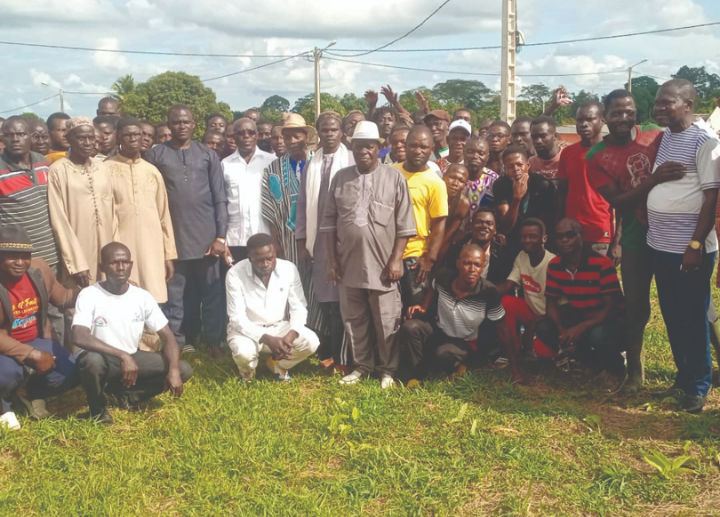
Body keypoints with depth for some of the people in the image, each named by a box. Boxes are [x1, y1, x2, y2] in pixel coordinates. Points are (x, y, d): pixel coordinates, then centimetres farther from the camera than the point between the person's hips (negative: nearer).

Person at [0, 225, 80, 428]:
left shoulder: (39, 269, -8)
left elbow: (63, 298, 9)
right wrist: (32, 355, -28)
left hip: (36, 340, 5)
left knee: (71, 373, -14)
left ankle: (35, 394, 20)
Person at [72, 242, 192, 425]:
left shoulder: (142, 297, -5)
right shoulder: (89, 295, -17)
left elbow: (168, 337, -5)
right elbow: (79, 337, -32)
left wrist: (173, 370, -23)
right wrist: (122, 356, -37)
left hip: (132, 359, 4)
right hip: (102, 359, -4)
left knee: (183, 370, -13)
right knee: (93, 360, -40)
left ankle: (124, 393, 5)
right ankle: (98, 409, -8)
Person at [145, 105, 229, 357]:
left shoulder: (208, 155, 7)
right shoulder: (156, 155, 3)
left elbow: (220, 199, 5)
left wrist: (221, 236, -2)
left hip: (206, 236, 1)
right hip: (172, 236, -1)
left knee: (211, 292, 6)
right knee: (175, 294, 6)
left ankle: (214, 342, 15)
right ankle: (178, 343, 15)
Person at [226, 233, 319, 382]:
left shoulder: (289, 269, -12)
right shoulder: (235, 275, -20)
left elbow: (298, 307, -8)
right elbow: (237, 318, -20)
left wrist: (291, 335, -28)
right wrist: (267, 339, -32)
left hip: (279, 327, 3)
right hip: (247, 329, -3)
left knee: (311, 342, -23)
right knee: (244, 352, -36)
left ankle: (278, 365, 9)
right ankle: (247, 371, 5)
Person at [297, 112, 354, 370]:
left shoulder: (351, 162, -4)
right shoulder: (310, 165, 10)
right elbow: (303, 204, 11)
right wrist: (301, 240, 7)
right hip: (318, 240, 4)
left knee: (342, 299, -3)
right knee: (324, 298, 7)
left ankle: (343, 358, 4)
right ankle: (335, 352, 18)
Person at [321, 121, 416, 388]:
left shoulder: (394, 178, -3)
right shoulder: (340, 178, 5)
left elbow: (404, 225, -4)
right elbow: (330, 222, 7)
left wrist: (396, 259, -9)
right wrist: (332, 260, 3)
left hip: (382, 264, -3)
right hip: (348, 263, 3)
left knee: (385, 321, 5)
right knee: (353, 319, 12)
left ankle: (388, 368, 20)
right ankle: (362, 365, 27)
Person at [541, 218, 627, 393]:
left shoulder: (602, 264, -22)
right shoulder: (555, 265, -6)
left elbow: (612, 308, -25)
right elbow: (551, 303, -2)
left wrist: (581, 328, -37)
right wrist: (562, 329, -23)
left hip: (608, 321, -6)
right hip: (578, 317, 6)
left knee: (599, 335, -39)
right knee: (543, 328, -17)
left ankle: (617, 370, 0)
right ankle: (598, 366, -1)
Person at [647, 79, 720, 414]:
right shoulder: (665, 137, 10)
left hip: (689, 248, -7)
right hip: (660, 245, 7)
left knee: (692, 318, 3)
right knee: (671, 316, 15)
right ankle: (683, 376, 30)